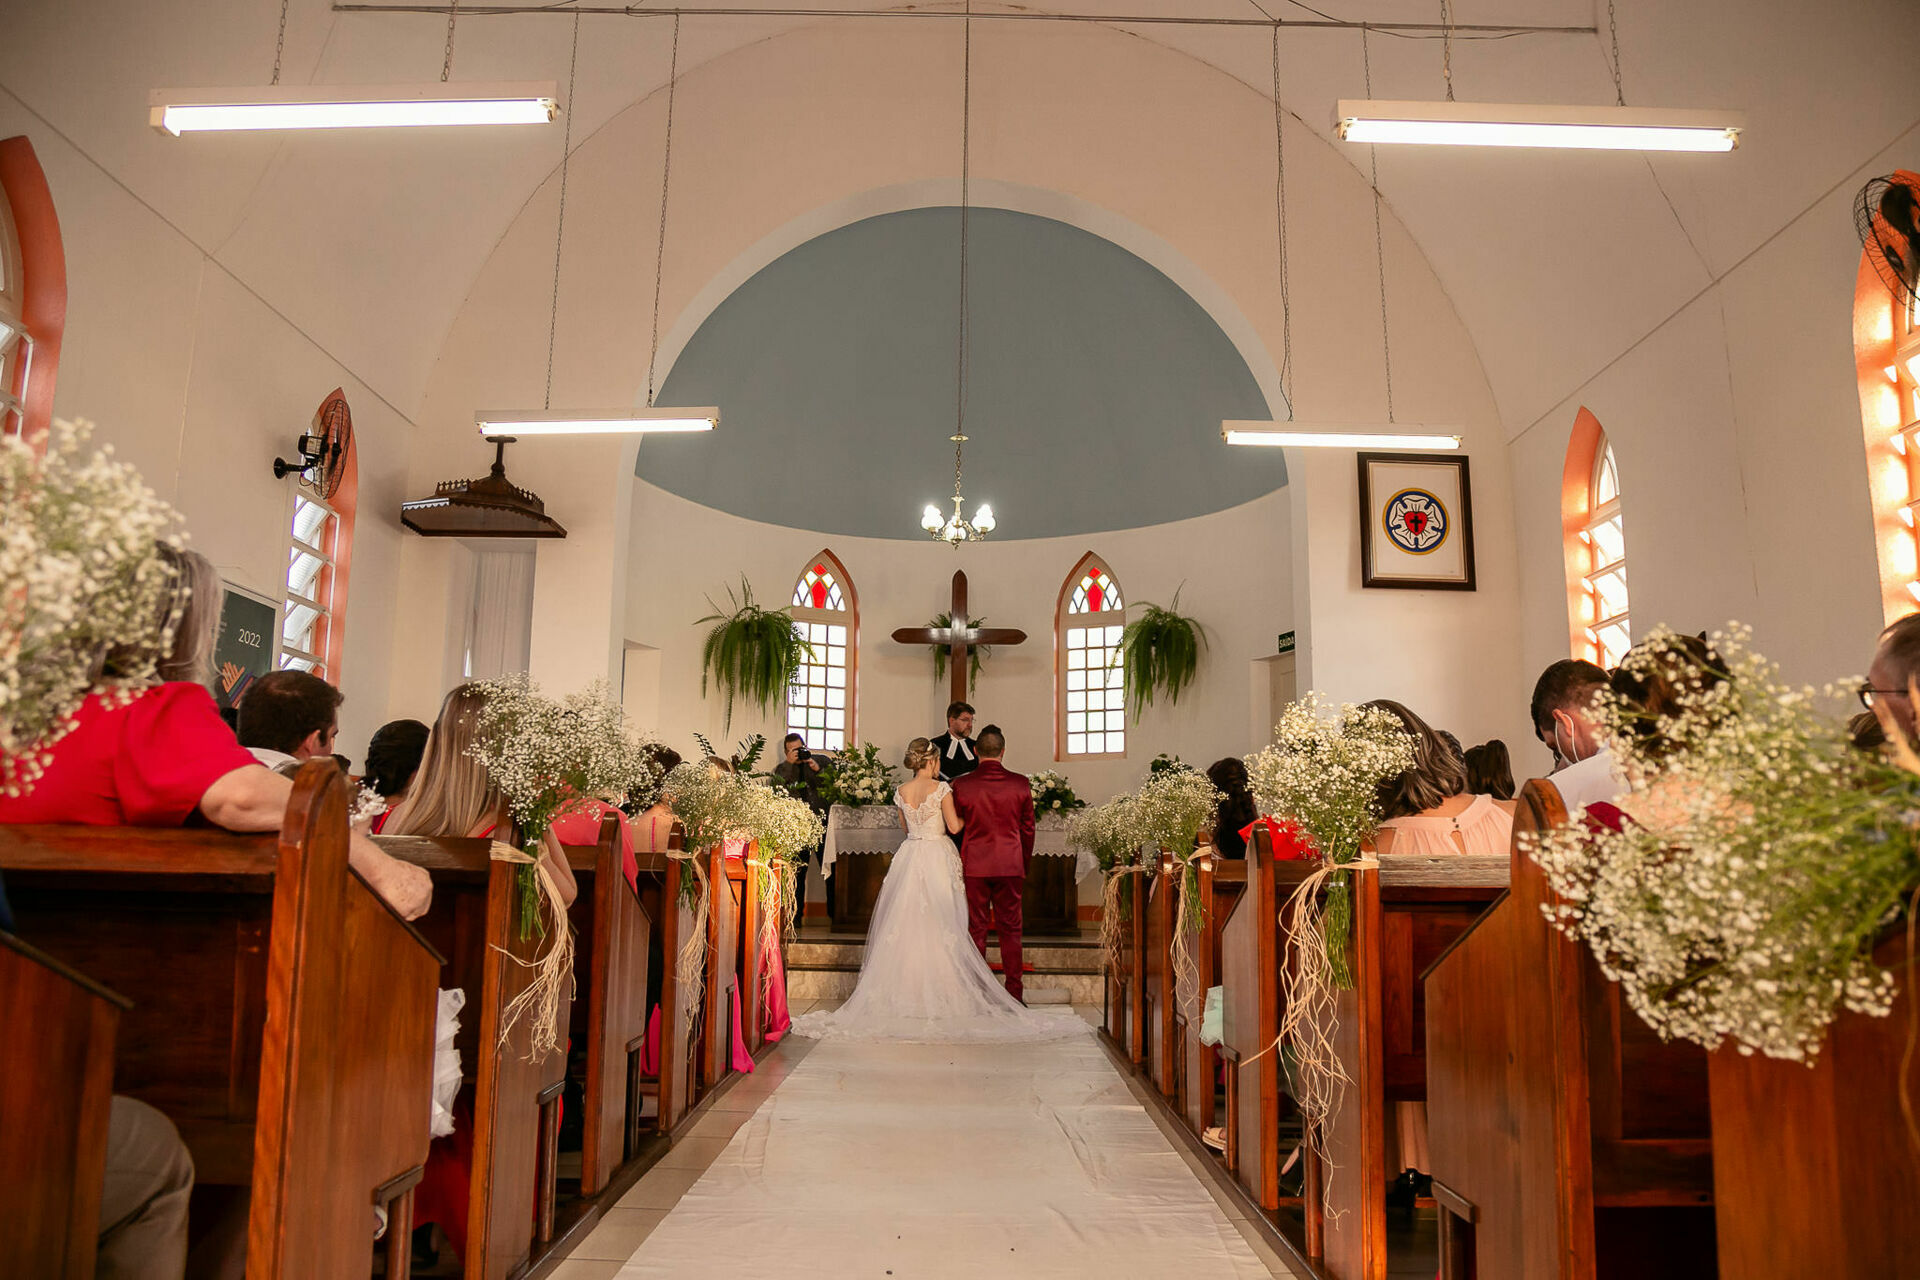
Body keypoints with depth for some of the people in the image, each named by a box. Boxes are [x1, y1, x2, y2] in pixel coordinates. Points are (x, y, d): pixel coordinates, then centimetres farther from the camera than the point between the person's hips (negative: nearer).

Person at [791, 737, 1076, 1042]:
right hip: (938, 858, -4)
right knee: (940, 927, 0)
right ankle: (941, 993, 2)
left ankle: (907, 991, 9)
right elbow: (954, 826, -9)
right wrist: (971, 814, 9)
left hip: (910, 857, 4)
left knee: (907, 924, 7)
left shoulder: (901, 791, 5)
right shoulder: (941, 788, -9)